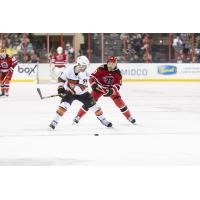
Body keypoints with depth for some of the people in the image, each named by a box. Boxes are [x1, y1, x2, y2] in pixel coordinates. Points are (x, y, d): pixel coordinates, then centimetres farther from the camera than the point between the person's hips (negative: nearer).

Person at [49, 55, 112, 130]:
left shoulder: (84, 74, -22)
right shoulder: (69, 69, -19)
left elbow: (81, 87, -31)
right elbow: (61, 79, -5)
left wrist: (72, 90, -41)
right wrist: (60, 88, -15)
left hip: (81, 93, 1)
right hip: (69, 91, -1)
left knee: (93, 105, 1)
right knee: (64, 104, -25)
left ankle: (103, 119, 22)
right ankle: (55, 121, -20)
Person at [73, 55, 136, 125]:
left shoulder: (117, 72, -16)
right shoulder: (101, 69, -24)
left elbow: (117, 85, -17)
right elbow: (92, 77, -20)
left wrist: (111, 91, -33)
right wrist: (93, 84, -37)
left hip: (111, 88, 2)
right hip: (99, 87, -2)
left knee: (119, 101, -9)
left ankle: (129, 117, 7)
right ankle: (77, 117, -6)